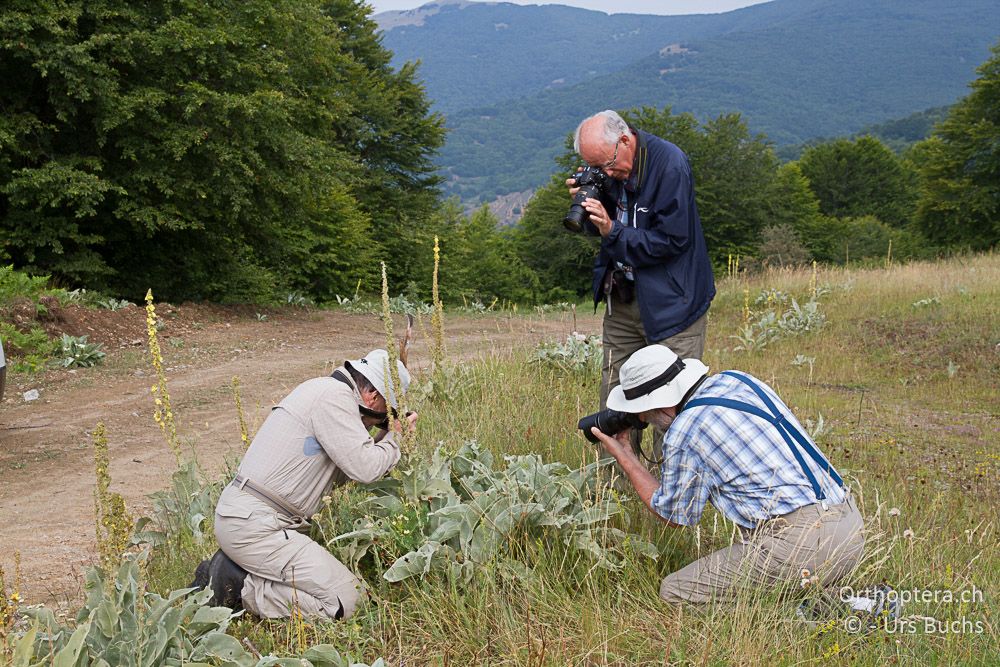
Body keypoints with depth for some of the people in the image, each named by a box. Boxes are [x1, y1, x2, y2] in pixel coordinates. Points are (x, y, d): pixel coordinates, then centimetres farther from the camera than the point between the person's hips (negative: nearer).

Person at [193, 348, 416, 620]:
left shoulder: (320, 389, 18)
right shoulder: (336, 396, -12)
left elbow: (340, 474, 20)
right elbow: (365, 468, -18)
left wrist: (385, 438, 14)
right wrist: (394, 437, 0)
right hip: (255, 526, -10)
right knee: (347, 599, -11)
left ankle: (234, 569, 9)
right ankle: (239, 587, -9)